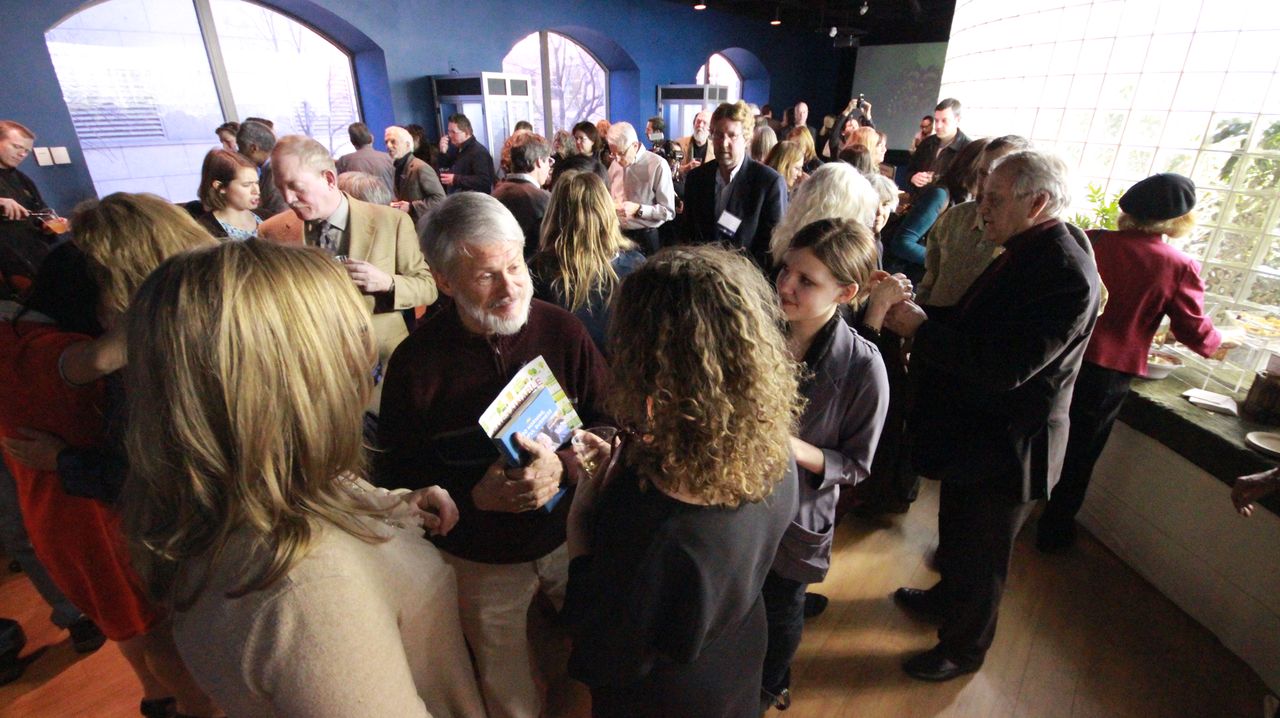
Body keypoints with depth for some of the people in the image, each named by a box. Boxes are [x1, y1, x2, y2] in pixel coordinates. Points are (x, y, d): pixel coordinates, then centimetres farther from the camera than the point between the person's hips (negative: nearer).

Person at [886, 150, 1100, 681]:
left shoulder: (1066, 274, -27)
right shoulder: (1025, 254, 3)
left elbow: (1004, 367, -33)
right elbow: (972, 324, 7)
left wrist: (917, 329, -28)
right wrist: (915, 311, -8)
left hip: (1005, 449, -9)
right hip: (974, 431, 9)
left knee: (980, 558, 14)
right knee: (956, 534, 29)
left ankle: (963, 649, 38)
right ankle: (945, 598, 55)